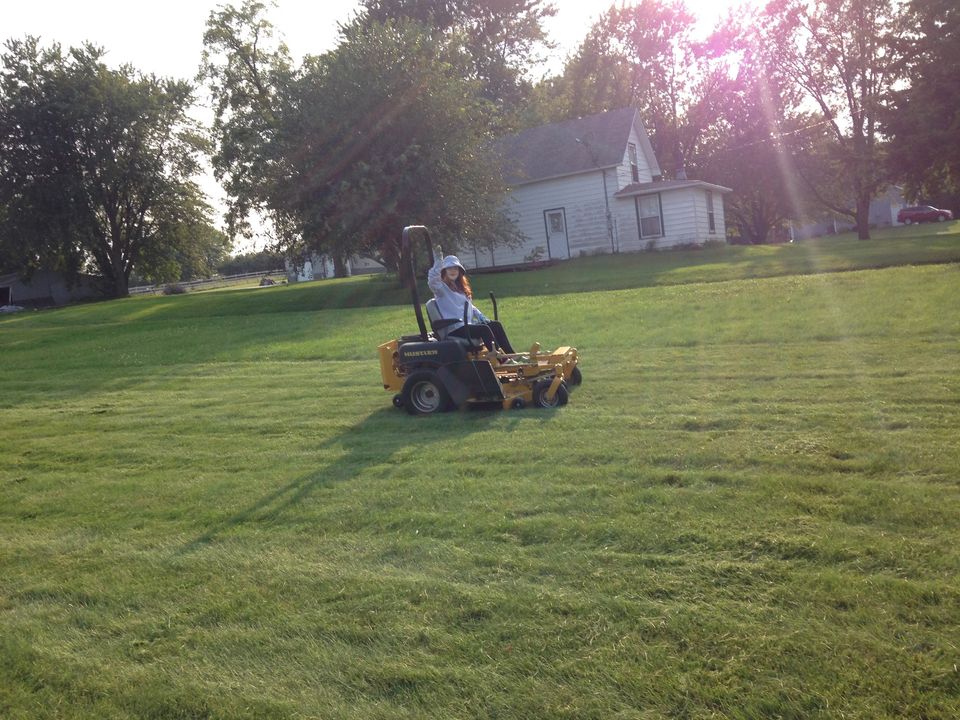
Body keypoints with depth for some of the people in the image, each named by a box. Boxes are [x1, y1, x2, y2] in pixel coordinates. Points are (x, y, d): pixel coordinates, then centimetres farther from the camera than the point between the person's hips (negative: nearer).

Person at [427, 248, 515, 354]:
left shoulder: (461, 288, 22)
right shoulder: (441, 287, -4)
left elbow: (471, 307, 28)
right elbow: (432, 280, -27)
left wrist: (483, 318, 11)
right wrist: (439, 260, -38)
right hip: (455, 329, -8)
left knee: (496, 325, -5)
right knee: (484, 329, -25)